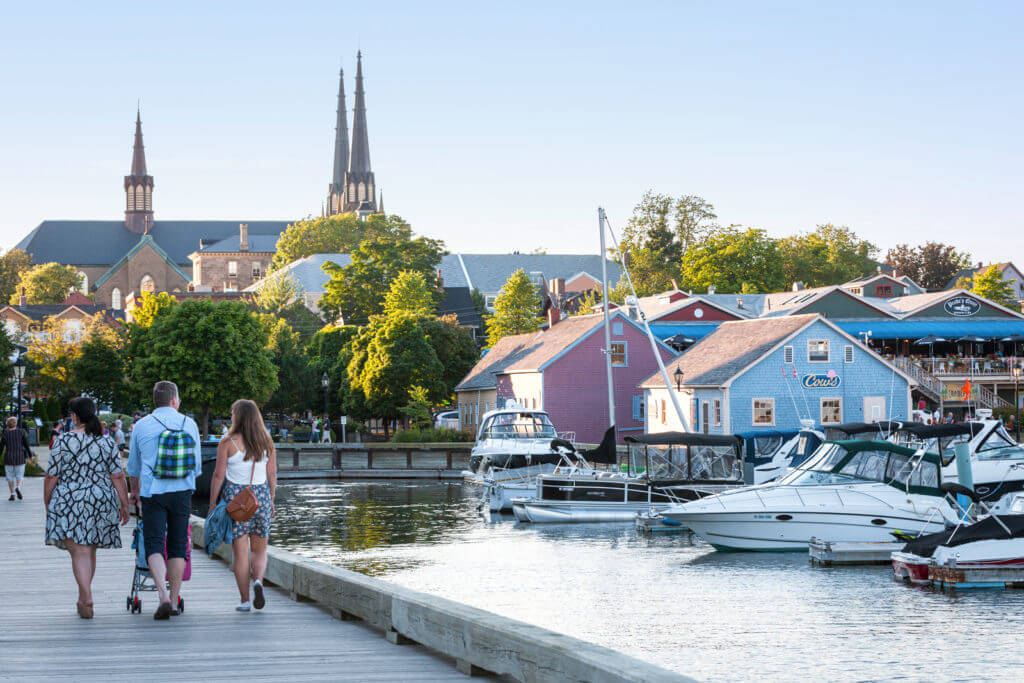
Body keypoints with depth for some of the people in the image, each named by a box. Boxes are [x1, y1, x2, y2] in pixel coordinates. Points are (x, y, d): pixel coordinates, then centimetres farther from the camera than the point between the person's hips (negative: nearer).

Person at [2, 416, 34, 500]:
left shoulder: (5, 434, -6)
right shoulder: (21, 432, -5)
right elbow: (27, 445, -2)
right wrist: (30, 456, 10)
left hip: (8, 458, 0)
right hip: (20, 458, 0)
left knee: (10, 477, 12)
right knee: (19, 475, 13)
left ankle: (12, 494, 9)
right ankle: (18, 487, -14)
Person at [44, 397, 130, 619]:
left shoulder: (64, 441, -6)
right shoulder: (107, 442, 2)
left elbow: (51, 477, -5)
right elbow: (118, 477, 0)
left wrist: (47, 503, 7)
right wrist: (124, 505, 6)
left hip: (69, 503, -4)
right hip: (101, 503, 4)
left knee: (79, 552, -6)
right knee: (90, 551, 17)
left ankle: (87, 597, -22)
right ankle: (83, 598, 27)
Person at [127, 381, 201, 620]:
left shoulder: (142, 426, 0)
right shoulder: (189, 424, 2)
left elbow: (133, 467, 12)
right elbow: (197, 465, 10)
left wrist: (134, 490, 30)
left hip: (152, 492, -2)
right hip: (182, 492, 2)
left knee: (154, 545, -1)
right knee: (177, 546, 10)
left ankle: (163, 595, -20)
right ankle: (174, 600, 13)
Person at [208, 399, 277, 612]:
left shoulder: (228, 443, -7)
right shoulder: (267, 442, 4)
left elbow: (219, 475, -6)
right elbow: (272, 475, 7)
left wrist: (212, 503, 2)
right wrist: (271, 500, 19)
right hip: (261, 496, 3)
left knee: (240, 552, 3)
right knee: (259, 550, 14)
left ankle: (244, 599, 3)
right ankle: (258, 581, -14)